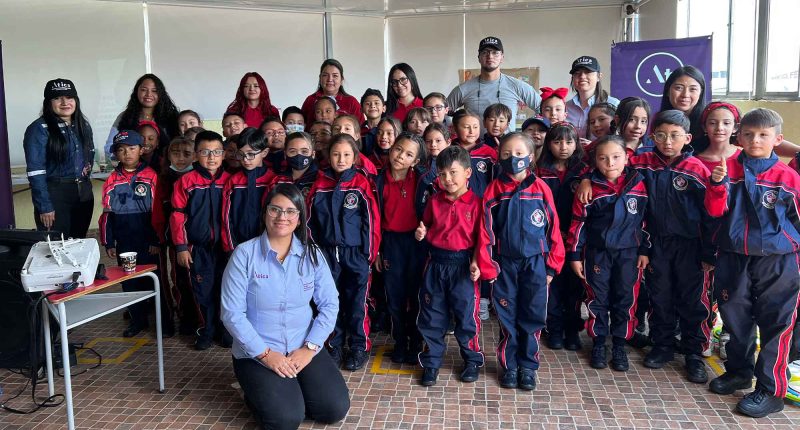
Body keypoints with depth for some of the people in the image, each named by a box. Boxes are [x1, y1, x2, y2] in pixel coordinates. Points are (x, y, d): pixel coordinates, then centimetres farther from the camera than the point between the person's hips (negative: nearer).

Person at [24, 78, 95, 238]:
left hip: (83, 193, 6)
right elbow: (35, 171, -14)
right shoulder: (39, 129, -10)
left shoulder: (83, 126, 10)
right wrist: (44, 206, -17)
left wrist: (85, 175, 4)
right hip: (54, 195, -6)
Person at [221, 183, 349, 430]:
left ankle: (293, 391, 18)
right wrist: (265, 354, -16)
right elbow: (232, 313, -12)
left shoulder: (311, 253, 0)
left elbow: (329, 304, 0)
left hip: (304, 349, 3)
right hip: (257, 353, -3)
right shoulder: (245, 254, -10)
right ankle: (259, 393, 13)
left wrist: (309, 348, -11)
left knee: (335, 409, -11)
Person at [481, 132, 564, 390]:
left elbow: (553, 229, 1)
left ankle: (528, 366, 21)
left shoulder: (541, 189, -2)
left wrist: (551, 266, 1)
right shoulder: (494, 190, -2)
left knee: (532, 317, 7)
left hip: (535, 263, 0)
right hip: (505, 264, 0)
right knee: (507, 318, 8)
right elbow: (486, 230, -1)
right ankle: (509, 366, 22)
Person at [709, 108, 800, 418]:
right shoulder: (728, 169, 1)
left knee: (775, 325, 3)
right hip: (733, 259, 3)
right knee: (735, 319, 16)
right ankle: (739, 372, 37)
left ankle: (771, 390, 16)